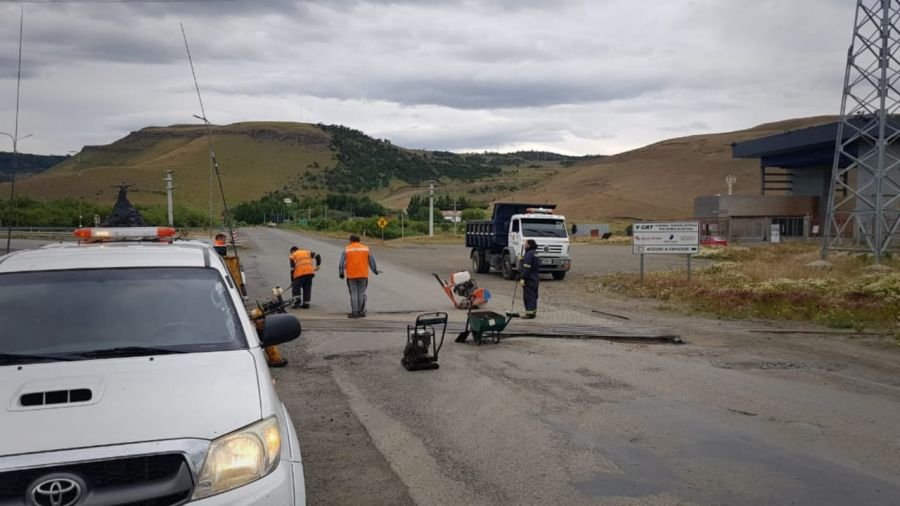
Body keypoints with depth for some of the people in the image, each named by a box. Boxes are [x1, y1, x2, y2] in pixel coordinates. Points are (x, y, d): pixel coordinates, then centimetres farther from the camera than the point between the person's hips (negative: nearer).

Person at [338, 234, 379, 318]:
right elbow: (371, 261, 9)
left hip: (351, 275, -1)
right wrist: (375, 270, 21)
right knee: (361, 293, 8)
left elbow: (342, 263, -2)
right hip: (363, 275, 1)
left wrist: (341, 273, 8)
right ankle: (361, 312, 9)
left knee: (353, 294, 5)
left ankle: (354, 312, 3)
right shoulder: (366, 248, 7)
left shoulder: (347, 249, 3)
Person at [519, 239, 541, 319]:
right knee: (533, 295, 14)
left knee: (528, 295, -7)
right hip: (536, 278, 10)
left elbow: (526, 267, -22)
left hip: (529, 279, -10)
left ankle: (530, 313, -7)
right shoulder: (535, 253, 14)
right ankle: (533, 312, 21)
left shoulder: (529, 254, -17)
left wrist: (523, 278, -21)